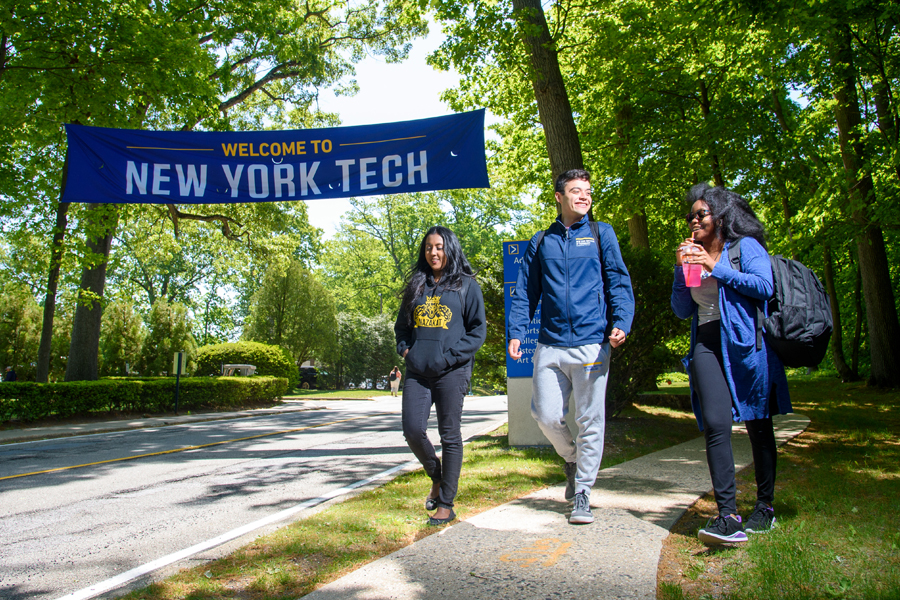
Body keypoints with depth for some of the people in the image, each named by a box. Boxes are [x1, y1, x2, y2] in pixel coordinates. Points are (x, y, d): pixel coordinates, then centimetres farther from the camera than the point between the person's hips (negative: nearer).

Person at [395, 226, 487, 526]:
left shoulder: (466, 285, 4)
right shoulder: (416, 285, 16)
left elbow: (478, 330, 0)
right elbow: (402, 324, 23)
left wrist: (448, 357, -11)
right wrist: (405, 349, 3)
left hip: (451, 372, -4)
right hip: (417, 372, 4)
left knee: (450, 436, 1)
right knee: (412, 430, -3)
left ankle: (447, 504, 13)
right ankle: (436, 478, 26)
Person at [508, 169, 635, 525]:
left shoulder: (601, 234, 10)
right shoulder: (540, 242, 14)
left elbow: (619, 281, 3)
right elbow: (525, 292, 13)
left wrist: (621, 322, -13)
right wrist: (516, 332, 2)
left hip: (591, 343, -1)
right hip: (550, 345, 2)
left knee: (590, 421, 2)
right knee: (546, 416, 0)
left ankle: (582, 495, 17)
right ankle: (572, 461, 31)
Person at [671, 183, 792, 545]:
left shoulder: (746, 247, 5)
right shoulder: (693, 256, 20)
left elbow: (764, 287, -12)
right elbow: (682, 310, 14)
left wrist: (716, 268, -12)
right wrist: (681, 269, 3)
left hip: (746, 344, -3)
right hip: (707, 346, 3)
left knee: (758, 425, 6)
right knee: (716, 423, -15)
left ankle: (765, 506, 21)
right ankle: (727, 515, -18)